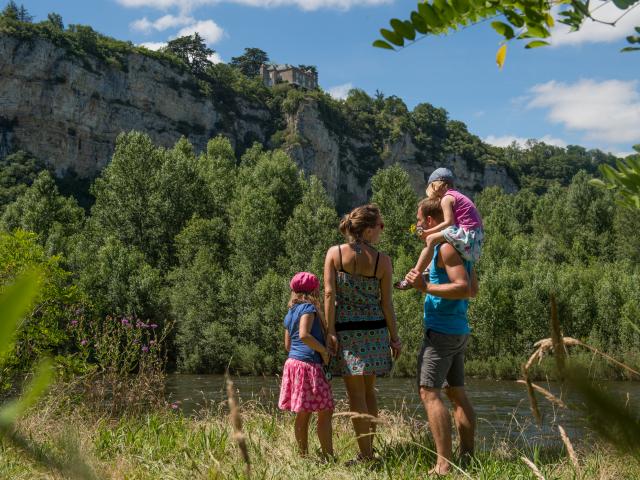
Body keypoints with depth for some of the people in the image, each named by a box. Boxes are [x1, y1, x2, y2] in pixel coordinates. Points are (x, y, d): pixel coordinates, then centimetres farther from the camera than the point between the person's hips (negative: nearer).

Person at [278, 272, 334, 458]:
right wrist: (323, 350, -13)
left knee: (303, 414, 10)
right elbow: (304, 334, -23)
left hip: (293, 362, 9)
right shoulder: (309, 307, -8)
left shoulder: (290, 313, 17)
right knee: (326, 412, -5)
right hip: (309, 365, -9)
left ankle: (303, 455, 12)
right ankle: (329, 456, -6)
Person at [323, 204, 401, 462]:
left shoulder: (334, 253, -4)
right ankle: (369, 449, 23)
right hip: (375, 329, 2)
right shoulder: (382, 260, -3)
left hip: (347, 330, -2)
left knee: (356, 393, 2)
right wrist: (394, 337, 6)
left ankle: (365, 454, 2)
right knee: (369, 390, 16)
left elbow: (329, 293, -10)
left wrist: (330, 331, -7)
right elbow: (386, 302, -1)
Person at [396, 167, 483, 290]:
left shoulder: (446, 198, -4)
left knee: (431, 239, -15)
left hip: (467, 235, -10)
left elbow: (449, 222, -16)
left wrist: (428, 232, -13)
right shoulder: (456, 195, 24)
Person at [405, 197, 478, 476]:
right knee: (457, 393, 12)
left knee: (429, 392, -11)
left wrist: (425, 287, -25)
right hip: (459, 330, 10)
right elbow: (474, 290, 20)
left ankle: (444, 465, -15)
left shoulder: (445, 247, -14)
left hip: (441, 330, -10)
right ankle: (468, 458, 14)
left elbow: (464, 288, -23)